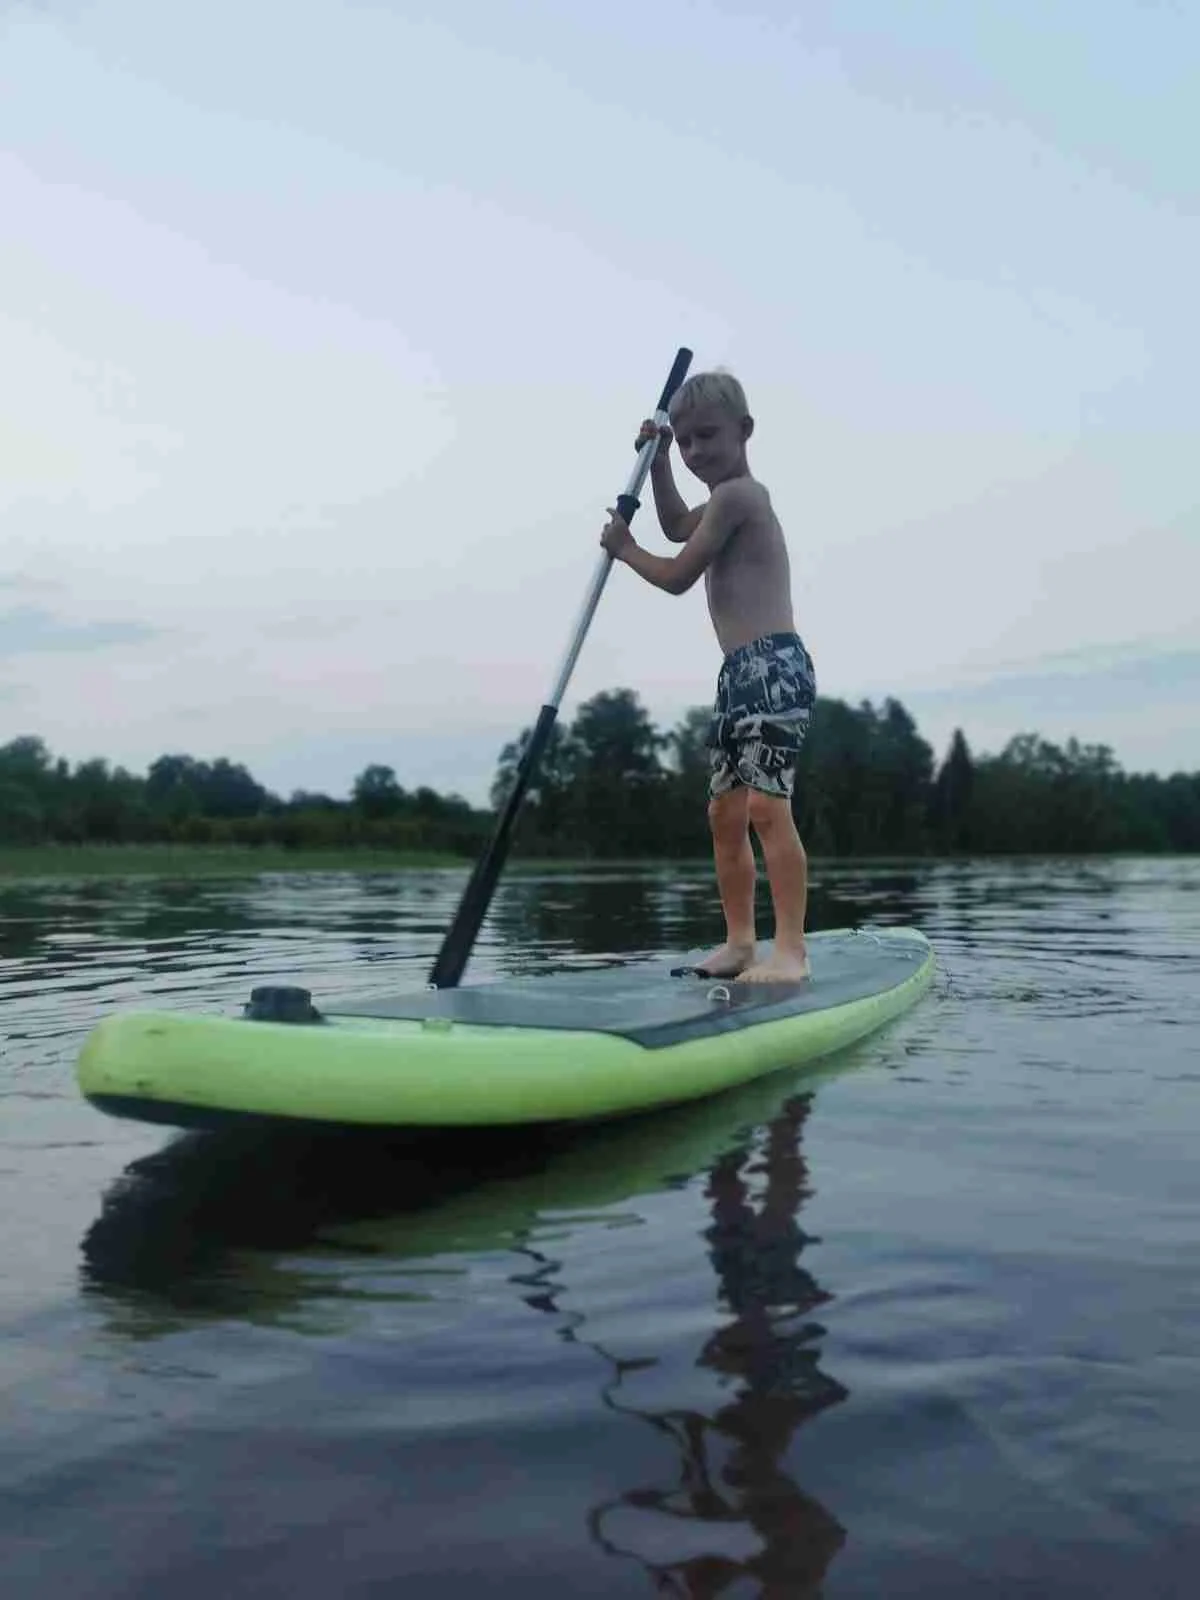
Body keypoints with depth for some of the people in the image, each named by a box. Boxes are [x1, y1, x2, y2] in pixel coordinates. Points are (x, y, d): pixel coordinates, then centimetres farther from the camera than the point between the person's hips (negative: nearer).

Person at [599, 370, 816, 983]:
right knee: (725, 813, 10)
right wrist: (658, 460, 31)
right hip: (742, 674, 11)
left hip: (772, 665, -11)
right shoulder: (736, 498, 24)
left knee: (767, 805, -17)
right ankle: (740, 942, 16)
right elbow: (678, 525, 42)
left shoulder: (735, 494, -8)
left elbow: (677, 576, -6)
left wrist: (624, 548, 11)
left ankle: (790, 950, -17)